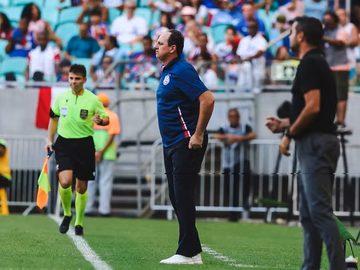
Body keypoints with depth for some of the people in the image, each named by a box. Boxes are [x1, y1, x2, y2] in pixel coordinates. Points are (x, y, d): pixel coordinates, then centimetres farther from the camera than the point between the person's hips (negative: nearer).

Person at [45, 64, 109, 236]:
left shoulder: (93, 99, -3)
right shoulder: (61, 97, 4)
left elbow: (106, 118, 3)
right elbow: (54, 118, 18)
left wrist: (100, 120, -20)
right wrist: (49, 140, 13)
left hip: (84, 145, -1)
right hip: (64, 144, 1)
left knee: (81, 187, 5)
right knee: (65, 182, -18)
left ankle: (79, 223, 22)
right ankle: (67, 214, 8)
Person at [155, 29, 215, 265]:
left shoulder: (182, 71, -15)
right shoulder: (167, 72, 15)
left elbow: (208, 100, -23)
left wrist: (198, 135, -22)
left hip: (186, 143, -10)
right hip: (171, 145, 10)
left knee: (183, 196, -10)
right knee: (177, 197, 10)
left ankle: (188, 253, -8)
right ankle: (192, 251, 15)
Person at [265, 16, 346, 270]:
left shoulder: (309, 64, -12)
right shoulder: (318, 62, 19)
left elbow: (313, 107, -21)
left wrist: (289, 135, -11)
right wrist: (285, 123, 21)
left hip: (315, 144, -11)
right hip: (317, 143, 11)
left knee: (320, 211, -13)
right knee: (309, 213, 11)